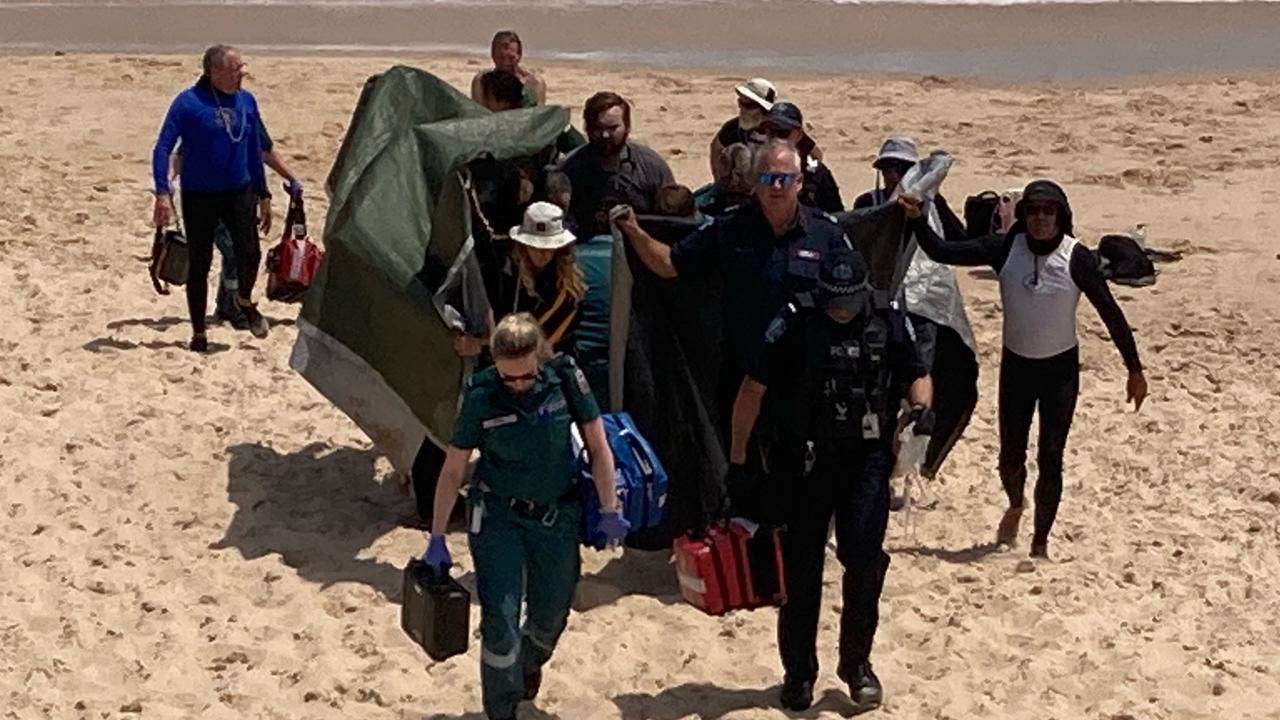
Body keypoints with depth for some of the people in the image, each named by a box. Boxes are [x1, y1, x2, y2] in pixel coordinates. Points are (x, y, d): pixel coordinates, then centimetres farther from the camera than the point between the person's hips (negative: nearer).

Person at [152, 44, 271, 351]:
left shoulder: (246, 101, 5)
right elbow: (163, 147, -12)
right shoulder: (188, 102, -10)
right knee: (199, 265, 4)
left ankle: (245, 300, 18)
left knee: (249, 253, -14)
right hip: (199, 196, -3)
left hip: (239, 192, 3)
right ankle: (198, 333, 19)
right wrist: (162, 192, -23)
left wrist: (263, 195, 16)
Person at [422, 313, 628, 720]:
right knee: (499, 618, -11)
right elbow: (453, 470, -7)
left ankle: (530, 664, 50)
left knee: (549, 618, 16)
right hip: (498, 517, -2)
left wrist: (609, 511, -3)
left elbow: (597, 446, -4)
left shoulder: (565, 378, -14)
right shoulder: (481, 396, -16)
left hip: (557, 517, 2)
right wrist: (436, 538, -6)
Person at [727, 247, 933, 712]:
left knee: (864, 559, -10)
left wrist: (921, 405, -11)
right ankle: (798, 671, 20)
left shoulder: (888, 322, -2)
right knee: (801, 568, 6)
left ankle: (857, 662, 10)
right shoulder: (794, 323, -7)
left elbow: (916, 376, 13)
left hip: (866, 459, 1)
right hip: (802, 460, 0)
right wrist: (737, 459, -2)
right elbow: (753, 389, -2)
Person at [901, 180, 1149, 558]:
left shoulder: (1077, 259, -15)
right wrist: (917, 220, -26)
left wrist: (1135, 370, -6)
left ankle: (1040, 542, 13)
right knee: (1010, 456, 8)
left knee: (1051, 460, -4)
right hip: (1015, 366, 2)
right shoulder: (1005, 249, -10)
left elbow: (1111, 313, -9)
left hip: (1060, 369, -2)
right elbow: (943, 252, -10)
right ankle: (1016, 506, 42)